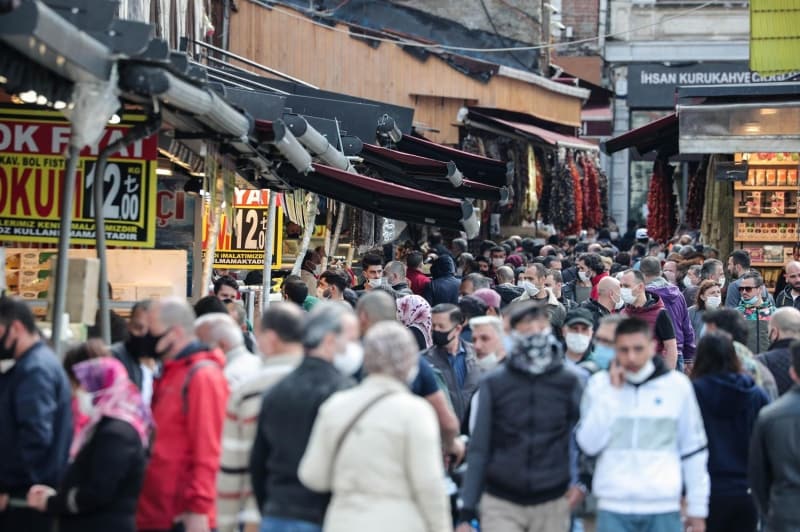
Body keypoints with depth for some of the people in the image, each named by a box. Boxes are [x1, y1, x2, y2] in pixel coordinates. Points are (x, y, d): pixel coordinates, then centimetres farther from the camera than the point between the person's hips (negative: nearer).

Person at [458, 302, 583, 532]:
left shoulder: (569, 382, 3)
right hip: (501, 503, -1)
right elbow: (478, 449, 4)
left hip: (552, 504, 1)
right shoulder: (494, 384, 2)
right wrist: (466, 511, 1)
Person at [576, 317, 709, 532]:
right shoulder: (600, 384, 3)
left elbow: (694, 450, 7)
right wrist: (611, 392, -7)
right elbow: (589, 443, -6)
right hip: (614, 507, 0)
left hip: (664, 508, 0)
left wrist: (698, 508, 7)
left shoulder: (677, 385, 2)